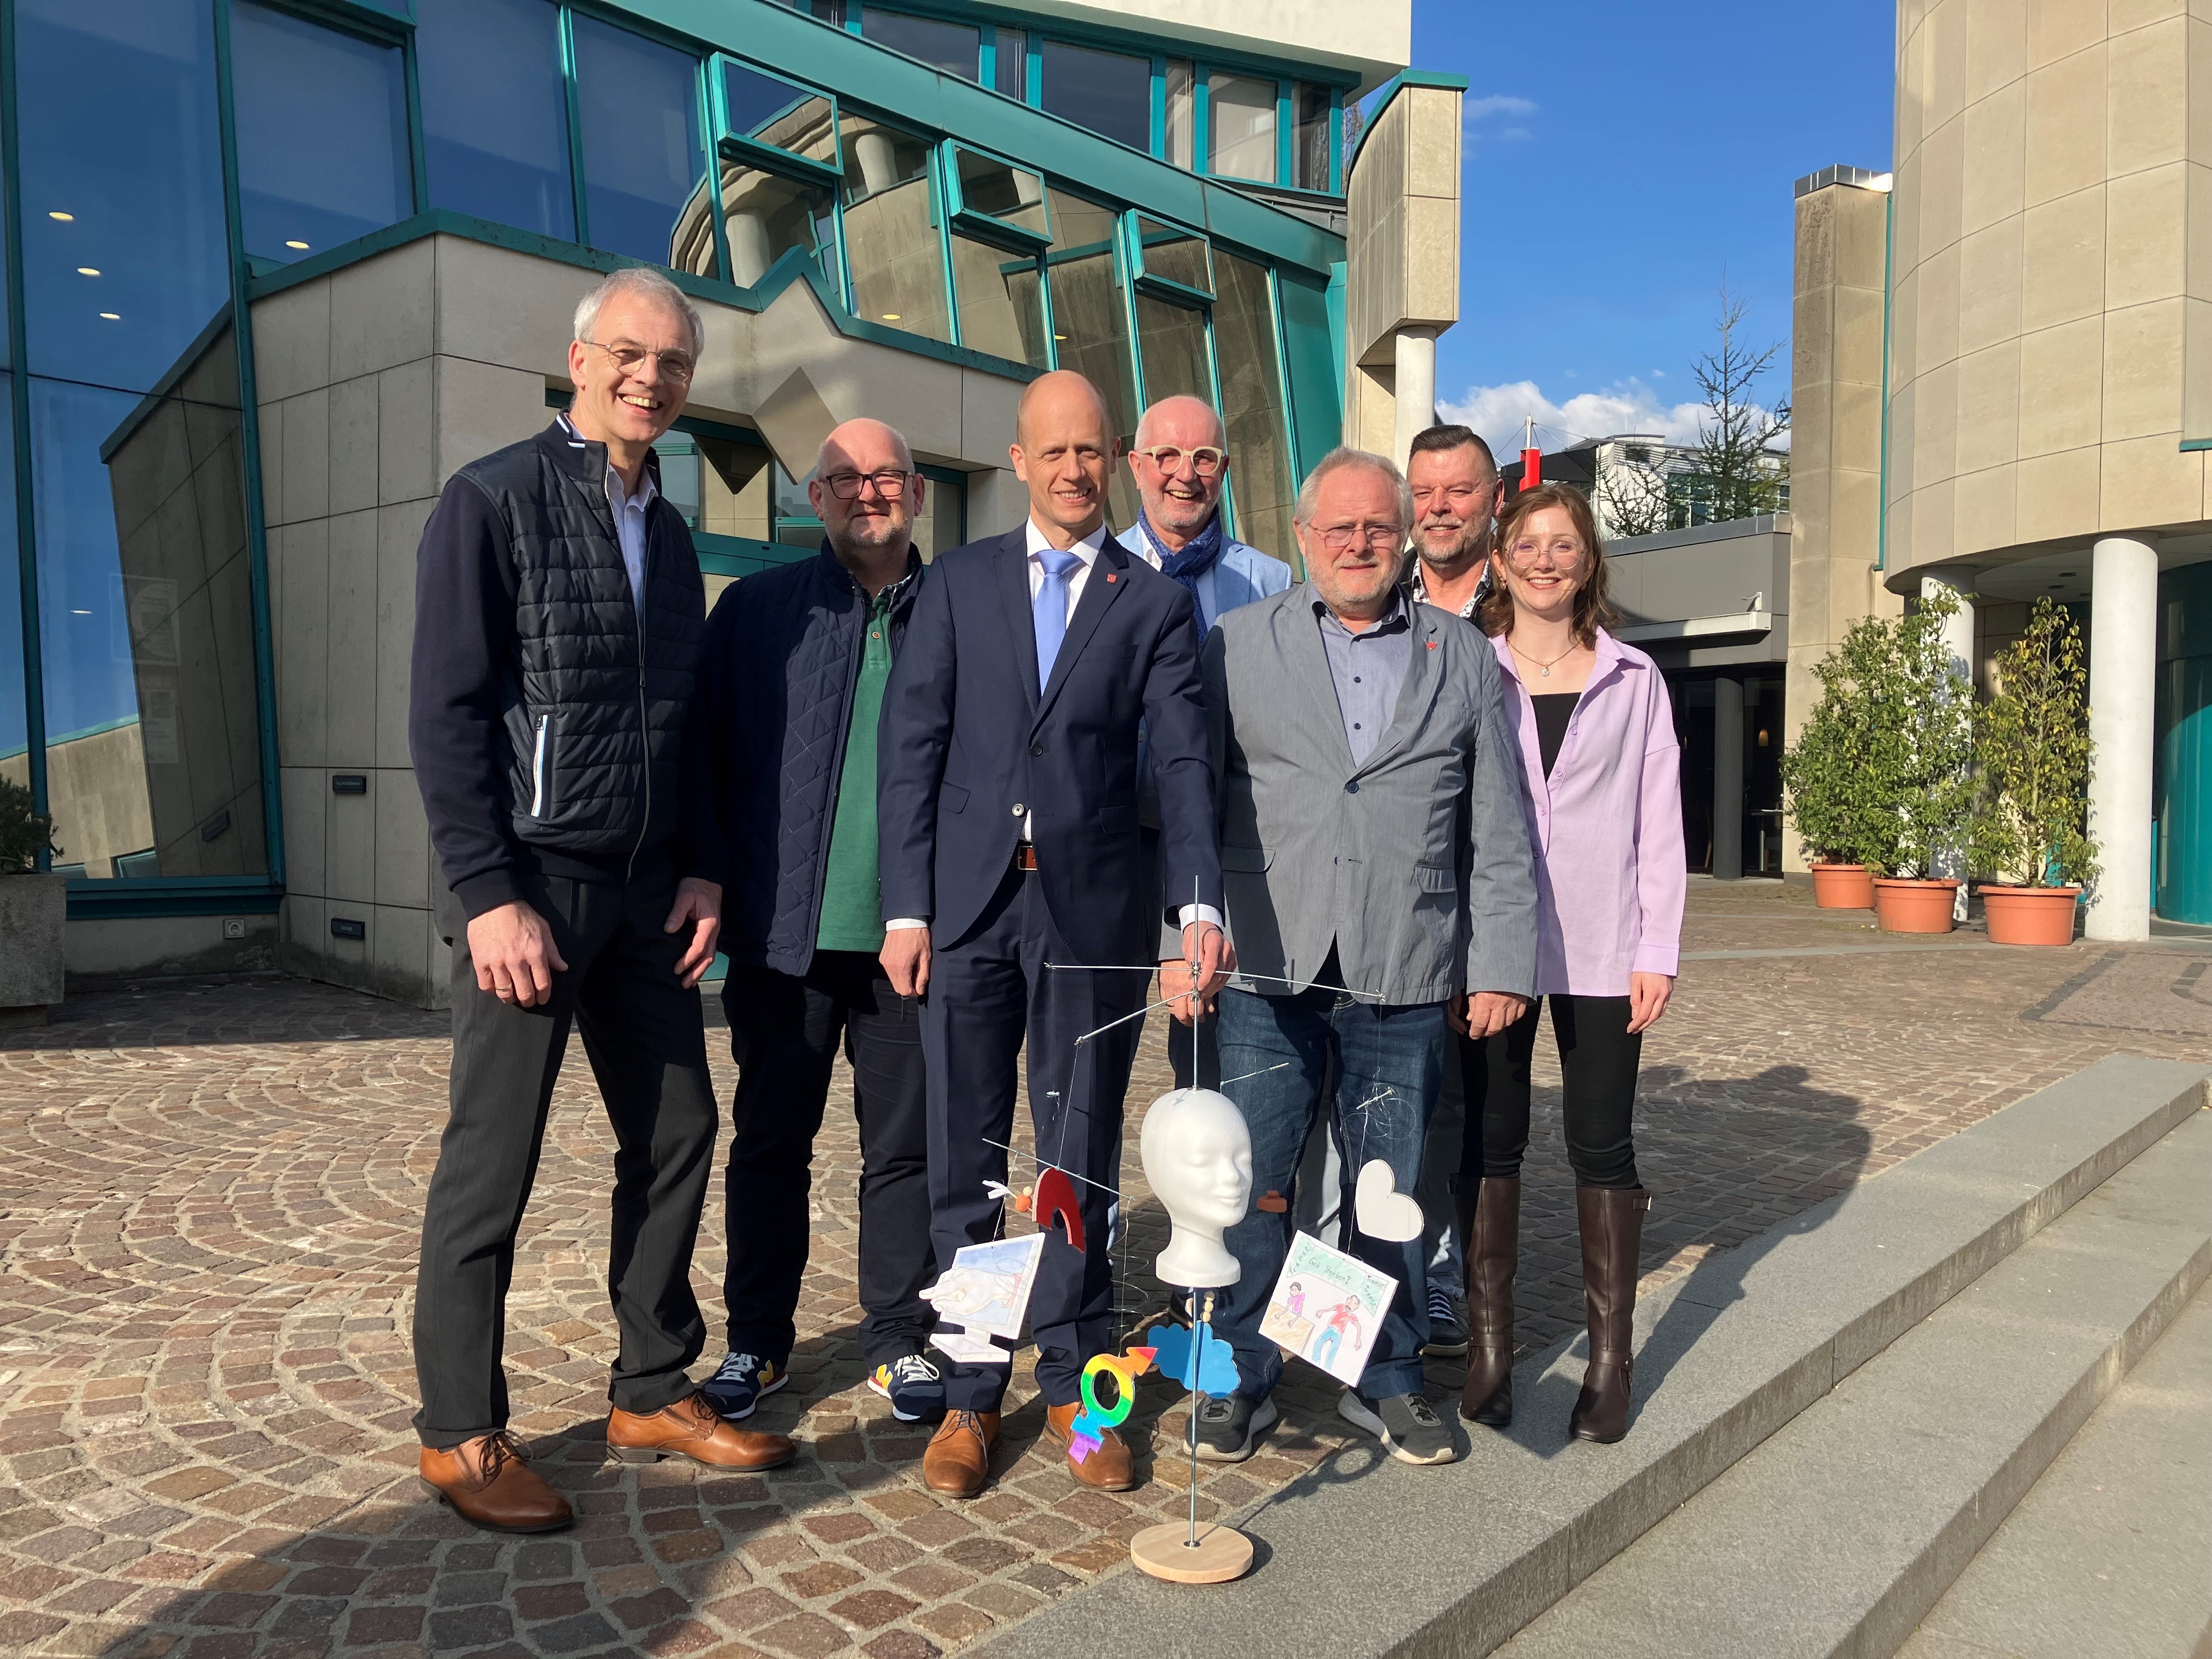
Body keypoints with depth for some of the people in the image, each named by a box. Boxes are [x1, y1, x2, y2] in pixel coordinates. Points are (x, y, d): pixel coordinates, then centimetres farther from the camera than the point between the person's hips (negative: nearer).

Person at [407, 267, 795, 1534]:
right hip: (529, 885, -6)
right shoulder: (495, 499, -4)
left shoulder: (669, 532, 15)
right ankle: (463, 1434, 18)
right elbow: (446, 714, -10)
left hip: (645, 892, 7)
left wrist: (700, 871, 6)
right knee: (492, 1162, 2)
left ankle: (655, 1392, 25)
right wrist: (489, 894, -16)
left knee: (677, 1134, 10)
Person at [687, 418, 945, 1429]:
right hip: (786, 929, 0)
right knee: (770, 1142, 11)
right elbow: (706, 755, 5)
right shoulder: (757, 608, 6)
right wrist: (716, 888, -4)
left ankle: (898, 1340, 25)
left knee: (906, 1146, 9)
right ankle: (757, 1343, 26)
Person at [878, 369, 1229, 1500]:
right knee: (963, 1160, 6)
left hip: (1095, 909, 0)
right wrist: (907, 908, -3)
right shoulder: (958, 584, 9)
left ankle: (1075, 1386, 25)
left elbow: (1183, 763, -1)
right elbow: (911, 751, 5)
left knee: (1082, 1160, 9)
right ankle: (968, 1395, 21)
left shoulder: (1155, 603, 7)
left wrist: (1202, 904, -15)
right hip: (968, 907, 1)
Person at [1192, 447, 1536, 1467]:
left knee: (1390, 1193, 11)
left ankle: (1388, 1383, 29)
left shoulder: (1463, 657, 11)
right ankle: (1239, 1381, 23)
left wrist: (1501, 963, 4)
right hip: (1268, 972, 0)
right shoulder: (1236, 646, 8)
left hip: (1406, 982, 1)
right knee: (1248, 1185, 4)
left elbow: (1498, 831, 9)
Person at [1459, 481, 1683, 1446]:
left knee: (1603, 1145, 5)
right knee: (1490, 1141, 5)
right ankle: (1491, 1348, 15)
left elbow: (1658, 821, 6)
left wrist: (1658, 951, -1)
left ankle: (1609, 1358, 16)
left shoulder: (1634, 680, 8)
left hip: (1601, 949, 1)